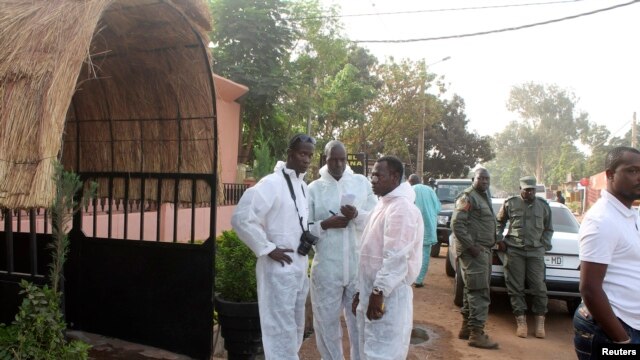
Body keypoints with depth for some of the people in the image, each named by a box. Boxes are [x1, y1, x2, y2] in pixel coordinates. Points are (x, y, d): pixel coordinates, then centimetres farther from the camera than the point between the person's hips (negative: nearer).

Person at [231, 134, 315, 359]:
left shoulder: (303, 186, 10)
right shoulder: (271, 184, -15)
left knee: (295, 326, 19)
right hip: (279, 267, -8)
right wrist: (267, 248, -18)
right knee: (281, 328, 0)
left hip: (299, 267, 8)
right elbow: (241, 218, -22)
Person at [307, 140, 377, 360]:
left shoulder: (362, 183, 4)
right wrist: (325, 224, -16)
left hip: (358, 265, 1)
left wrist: (357, 215, -16)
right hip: (326, 267, 0)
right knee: (326, 321, 12)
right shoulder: (313, 188, 1)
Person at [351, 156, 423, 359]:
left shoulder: (401, 208, -16)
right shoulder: (382, 205, 15)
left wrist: (379, 293, -21)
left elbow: (396, 258, -23)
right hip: (372, 290, 10)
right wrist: (361, 291, 19)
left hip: (388, 294, -10)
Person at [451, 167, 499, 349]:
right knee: (480, 291, -11)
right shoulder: (468, 197, -11)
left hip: (484, 250, 10)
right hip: (473, 250, -10)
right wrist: (471, 246, -21)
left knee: (473, 290, 13)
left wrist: (489, 246, 14)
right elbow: (457, 224, -20)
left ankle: (467, 327, 22)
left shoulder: (484, 196, 19)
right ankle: (476, 333, -8)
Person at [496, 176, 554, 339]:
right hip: (514, 251, -1)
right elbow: (499, 222, 14)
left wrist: (545, 244, 6)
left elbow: (548, 228, 18)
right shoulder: (510, 203, 4)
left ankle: (540, 322, 11)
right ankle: (521, 321, 10)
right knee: (516, 288, 1)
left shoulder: (543, 205, 10)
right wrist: (499, 240, 4)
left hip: (536, 252, 1)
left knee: (539, 287, -1)